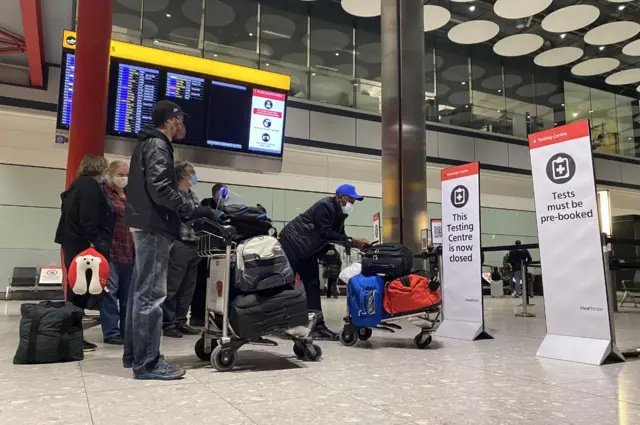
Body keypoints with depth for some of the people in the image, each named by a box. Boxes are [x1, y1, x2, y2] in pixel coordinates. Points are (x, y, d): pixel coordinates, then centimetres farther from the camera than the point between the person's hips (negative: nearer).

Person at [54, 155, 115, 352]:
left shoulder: (78, 184, 21)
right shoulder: (90, 185, -9)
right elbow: (88, 218, -20)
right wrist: (93, 242, -22)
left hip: (73, 243, 10)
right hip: (83, 244, -10)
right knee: (81, 290, -7)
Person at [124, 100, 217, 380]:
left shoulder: (146, 144, 21)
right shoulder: (158, 145, -9)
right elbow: (159, 187, -22)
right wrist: (192, 210, -20)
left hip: (143, 224, 11)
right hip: (154, 226, -11)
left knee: (140, 291, 13)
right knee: (151, 294, -9)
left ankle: (134, 354, 21)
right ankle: (147, 362, -5)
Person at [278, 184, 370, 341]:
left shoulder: (339, 213, 9)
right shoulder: (325, 206, -20)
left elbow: (339, 234, 7)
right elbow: (325, 233, -27)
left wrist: (357, 243, -9)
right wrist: (351, 241, -26)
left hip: (306, 250, 10)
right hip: (291, 243, -10)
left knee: (312, 285, 5)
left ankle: (317, 326, 6)